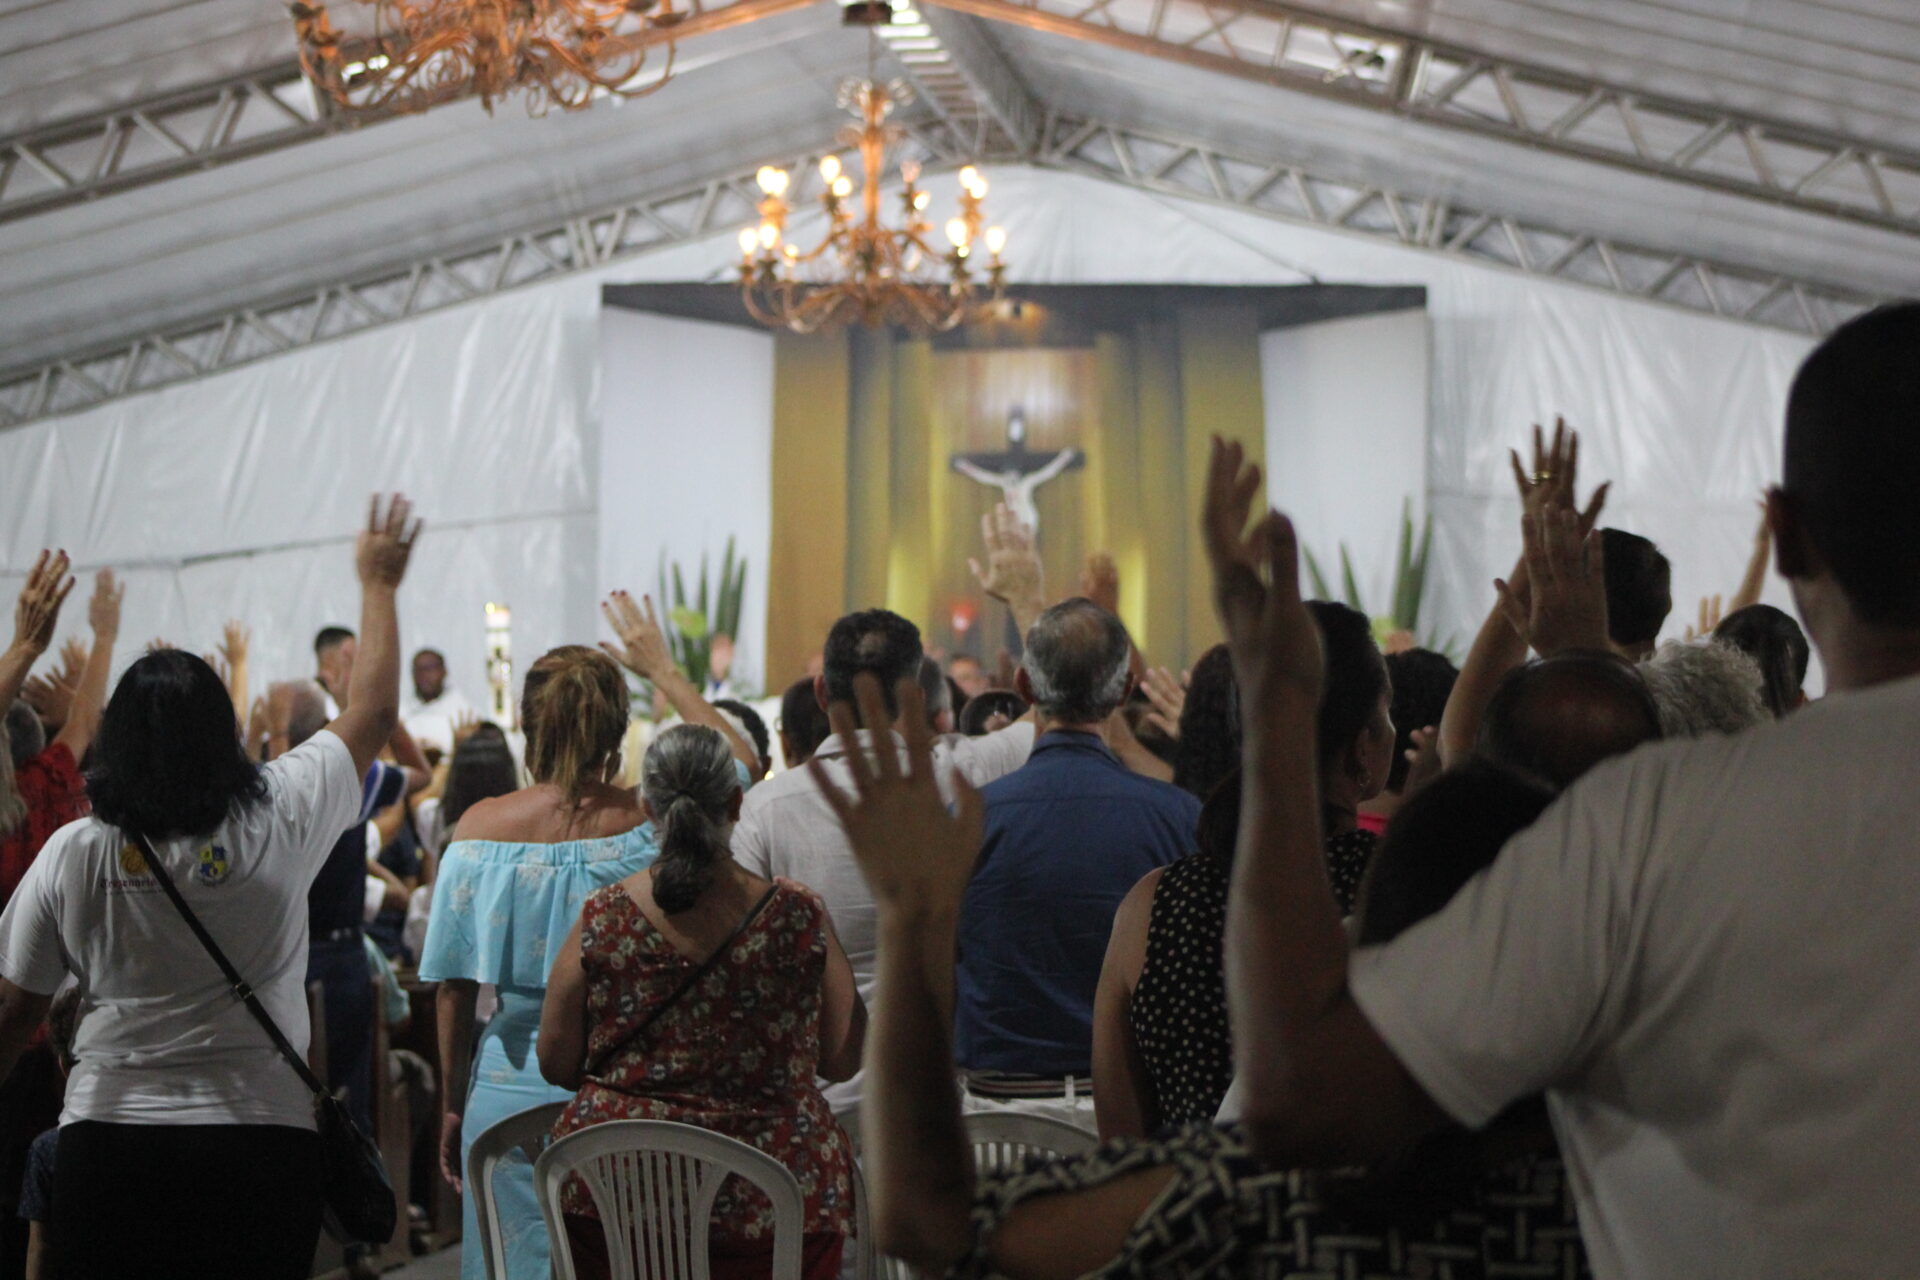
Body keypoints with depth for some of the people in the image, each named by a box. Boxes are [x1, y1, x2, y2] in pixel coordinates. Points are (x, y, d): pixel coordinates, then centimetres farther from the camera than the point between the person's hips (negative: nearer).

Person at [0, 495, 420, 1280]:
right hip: (262, 1139, -1)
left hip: (106, 1143, 1)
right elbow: (375, 712, 10)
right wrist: (378, 584, 22)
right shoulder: (277, 823, -5)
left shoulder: (72, 854, -3)